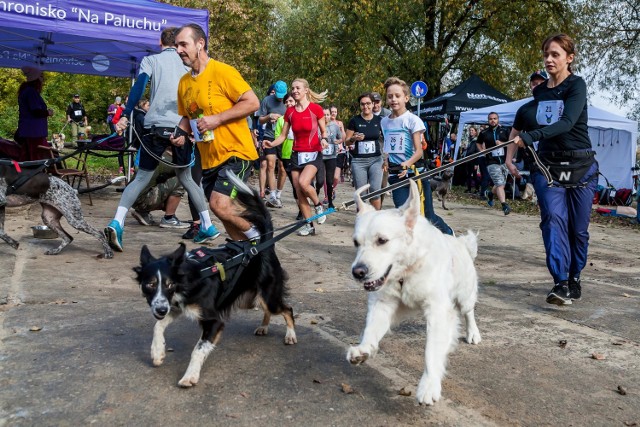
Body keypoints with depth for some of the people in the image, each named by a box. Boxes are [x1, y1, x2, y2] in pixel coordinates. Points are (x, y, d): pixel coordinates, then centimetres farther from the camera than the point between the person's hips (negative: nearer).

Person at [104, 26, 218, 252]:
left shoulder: (151, 60, 12)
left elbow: (139, 85, -6)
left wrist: (126, 114, -8)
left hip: (156, 125, -1)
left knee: (141, 178, 4)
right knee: (186, 178, 17)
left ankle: (117, 223, -14)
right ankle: (208, 226, 14)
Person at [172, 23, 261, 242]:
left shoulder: (222, 71, -11)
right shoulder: (184, 82, 10)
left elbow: (253, 102, -16)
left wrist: (217, 119, -20)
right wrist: (181, 134, 1)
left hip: (235, 152, -7)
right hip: (209, 158, 8)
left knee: (220, 205, -21)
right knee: (225, 211, 12)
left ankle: (258, 237, 3)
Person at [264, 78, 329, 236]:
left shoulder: (316, 109, -6)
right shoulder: (290, 112, 5)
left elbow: (323, 131, 2)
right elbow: (283, 135, 6)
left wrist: (324, 139, -20)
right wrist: (272, 143, -12)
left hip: (313, 154, -5)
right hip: (296, 154, 5)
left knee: (303, 182, -27)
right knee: (298, 192, 2)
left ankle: (318, 205, 3)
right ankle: (309, 225, 15)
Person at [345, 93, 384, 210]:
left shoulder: (379, 120, 5)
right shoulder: (355, 120, 1)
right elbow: (347, 142, 3)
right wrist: (354, 139, -18)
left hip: (375, 160, 0)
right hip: (358, 161, 0)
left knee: (375, 191, -10)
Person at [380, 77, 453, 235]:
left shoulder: (412, 119, -8)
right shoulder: (384, 122, 8)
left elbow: (419, 151, -14)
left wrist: (408, 163, -32)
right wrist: (387, 164, 7)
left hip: (415, 174, -4)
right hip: (396, 176, 4)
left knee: (428, 216, 4)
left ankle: (449, 234, 32)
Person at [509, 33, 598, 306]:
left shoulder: (576, 85, -7)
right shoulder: (540, 92, 8)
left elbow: (567, 122, -25)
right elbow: (519, 124, 22)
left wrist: (533, 135, -38)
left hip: (580, 166, -3)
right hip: (548, 166, 3)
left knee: (578, 228, 4)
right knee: (553, 219, -16)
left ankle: (574, 280, 22)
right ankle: (560, 283, -20)